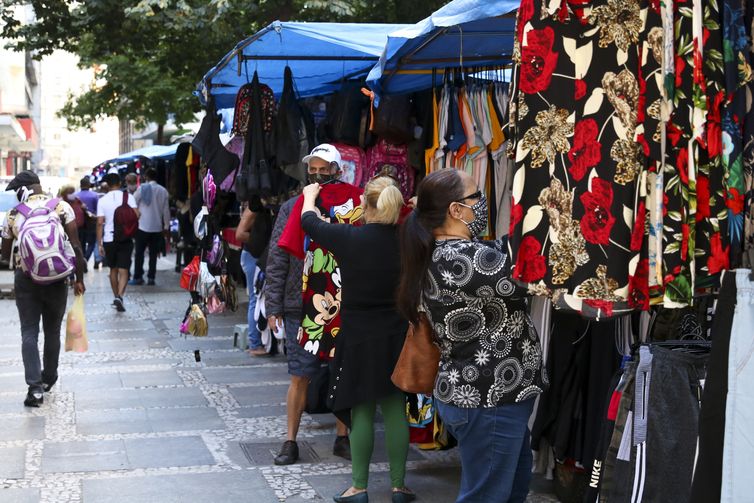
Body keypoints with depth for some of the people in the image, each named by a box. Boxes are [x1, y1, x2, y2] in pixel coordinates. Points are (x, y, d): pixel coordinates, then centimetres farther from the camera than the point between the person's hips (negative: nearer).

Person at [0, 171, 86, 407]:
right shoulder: (61, 207, -4)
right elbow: (75, 247, -8)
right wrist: (79, 279, -3)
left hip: (26, 279, 0)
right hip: (56, 278, 1)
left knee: (29, 333, 3)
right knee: (52, 331, 16)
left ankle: (35, 386, -9)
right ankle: (48, 378, 30)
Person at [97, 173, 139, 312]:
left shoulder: (103, 200, -1)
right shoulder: (128, 197, -3)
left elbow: (100, 223, -5)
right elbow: (136, 215, -11)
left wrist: (99, 244, -1)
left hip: (109, 239, 1)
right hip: (125, 239, -1)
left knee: (113, 269, 18)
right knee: (123, 270, -3)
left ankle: (116, 296, 26)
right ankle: (120, 296, -22)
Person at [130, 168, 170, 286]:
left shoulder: (142, 188, -6)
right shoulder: (163, 191, 2)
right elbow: (166, 211, 5)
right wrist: (166, 227, 12)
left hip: (143, 226, -3)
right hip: (157, 227, 3)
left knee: (139, 253, 5)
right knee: (153, 253, 7)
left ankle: (138, 277, 5)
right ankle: (151, 278, 6)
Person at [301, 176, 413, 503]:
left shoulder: (349, 238, -15)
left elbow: (310, 221, 3)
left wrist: (310, 195, 24)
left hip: (359, 337, -2)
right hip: (396, 337, 3)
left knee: (362, 411, 6)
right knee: (395, 410, 9)